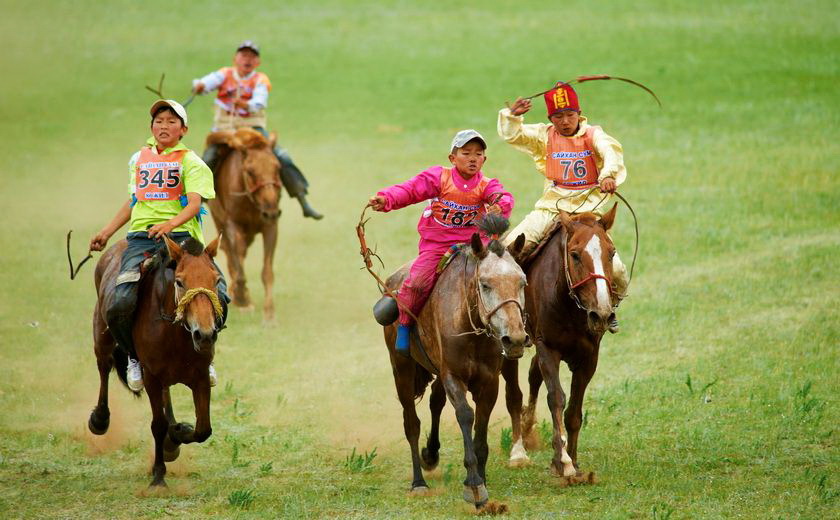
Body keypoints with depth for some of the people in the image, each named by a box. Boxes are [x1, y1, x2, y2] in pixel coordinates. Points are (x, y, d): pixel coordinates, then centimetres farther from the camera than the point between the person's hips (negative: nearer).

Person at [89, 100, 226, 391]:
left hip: (180, 236, -3)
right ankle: (135, 356, 8)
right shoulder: (139, 159, 23)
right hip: (140, 238, 3)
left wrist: (172, 223, -28)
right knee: (120, 306, -22)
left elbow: (194, 203, -8)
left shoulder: (190, 162, 7)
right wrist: (106, 233, 32)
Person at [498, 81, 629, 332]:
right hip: (552, 206, 2)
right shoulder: (545, 136, 9)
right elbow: (511, 134, 0)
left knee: (615, 271, -14)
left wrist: (609, 175, -40)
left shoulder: (593, 134, 2)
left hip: (589, 209, -2)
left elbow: (611, 151, -18)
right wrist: (512, 115, -22)